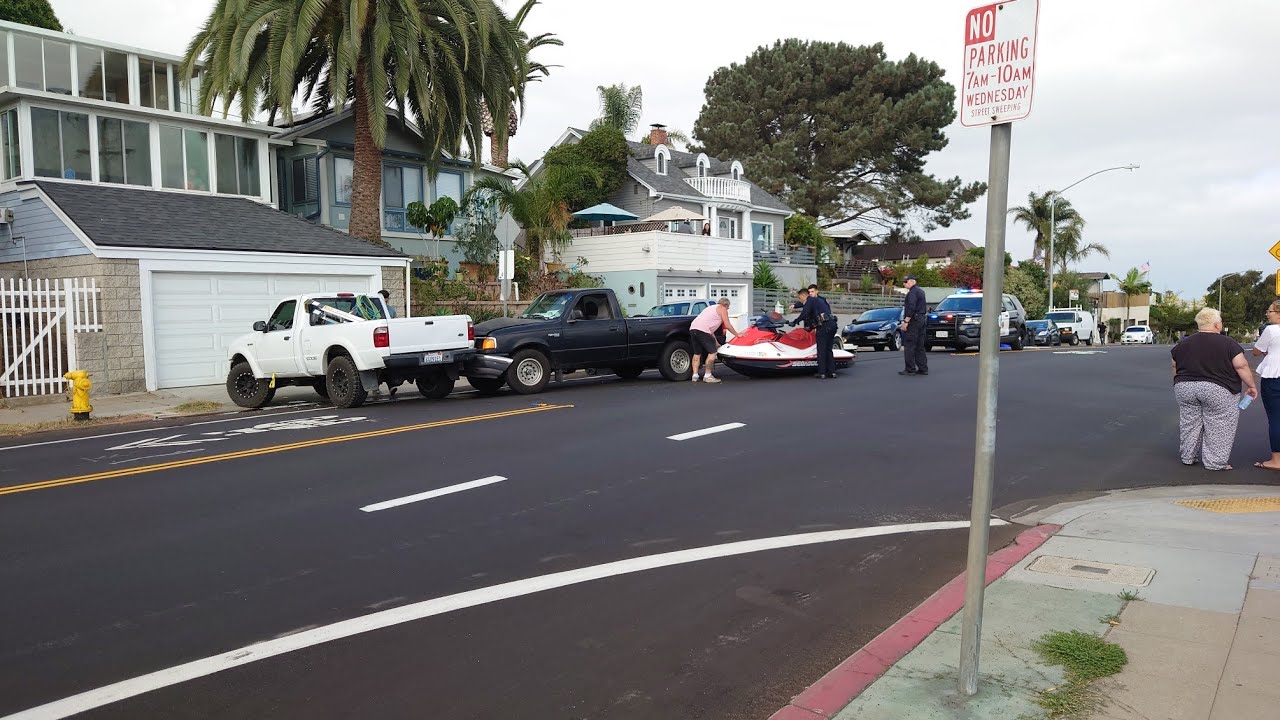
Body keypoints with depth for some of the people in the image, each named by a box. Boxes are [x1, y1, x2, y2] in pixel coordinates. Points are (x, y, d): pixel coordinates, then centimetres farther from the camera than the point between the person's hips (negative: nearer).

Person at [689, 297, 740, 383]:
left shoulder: (711, 307, 34)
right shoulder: (722, 309, 9)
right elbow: (727, 325, 3)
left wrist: (716, 343, 31)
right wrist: (737, 334, 16)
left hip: (692, 328, 9)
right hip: (702, 330, -9)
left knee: (697, 353, 15)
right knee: (712, 352, -4)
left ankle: (695, 375, 11)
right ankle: (707, 376, -4)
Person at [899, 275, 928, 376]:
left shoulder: (912, 292, -13)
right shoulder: (921, 291, 20)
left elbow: (911, 308, -23)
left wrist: (906, 321, -22)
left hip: (914, 321, -10)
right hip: (922, 320, 10)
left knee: (909, 346, -7)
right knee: (920, 346, 11)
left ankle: (910, 369, -8)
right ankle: (923, 369, 10)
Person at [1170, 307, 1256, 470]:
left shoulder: (1184, 343, 6)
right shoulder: (1228, 343, -7)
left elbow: (1175, 367, 14)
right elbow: (1241, 366, -10)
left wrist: (1180, 384, 26)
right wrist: (1251, 386, -1)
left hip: (1185, 389, 4)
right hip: (1217, 390, -4)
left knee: (1190, 425, 13)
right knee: (1217, 427, 4)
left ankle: (1188, 457, 19)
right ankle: (1214, 462, 6)